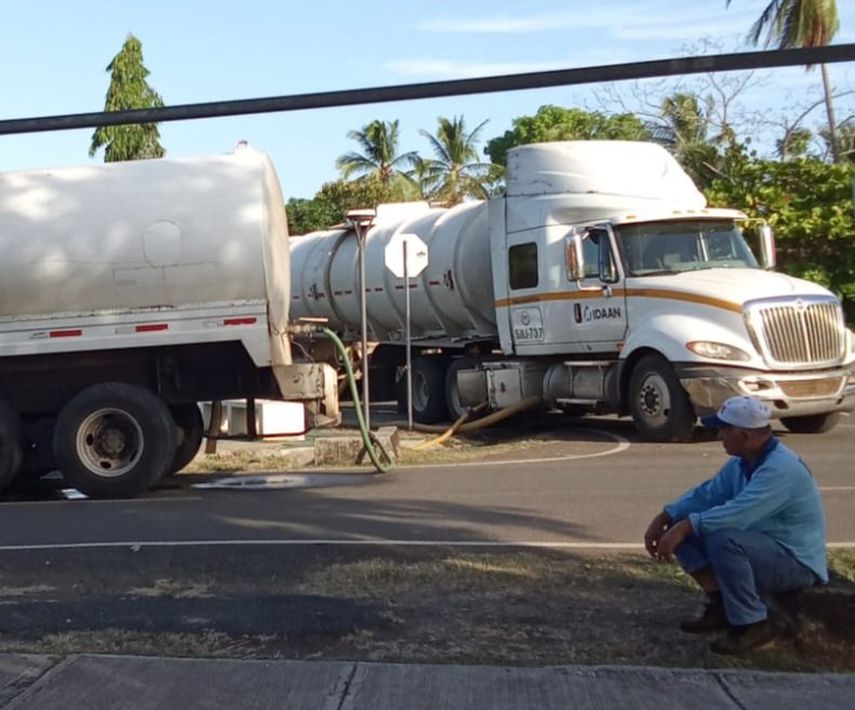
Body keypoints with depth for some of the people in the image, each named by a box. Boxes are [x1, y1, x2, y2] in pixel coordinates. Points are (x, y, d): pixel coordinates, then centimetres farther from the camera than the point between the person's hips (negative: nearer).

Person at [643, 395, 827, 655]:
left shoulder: (781, 468, -27)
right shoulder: (740, 463, 3)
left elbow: (738, 513, -37)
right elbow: (707, 493, 5)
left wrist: (685, 526, -35)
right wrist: (664, 518, -8)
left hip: (797, 563, -9)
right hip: (760, 548, 9)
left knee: (723, 539, -35)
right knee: (685, 528, -2)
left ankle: (754, 623, -18)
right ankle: (721, 605, -1)